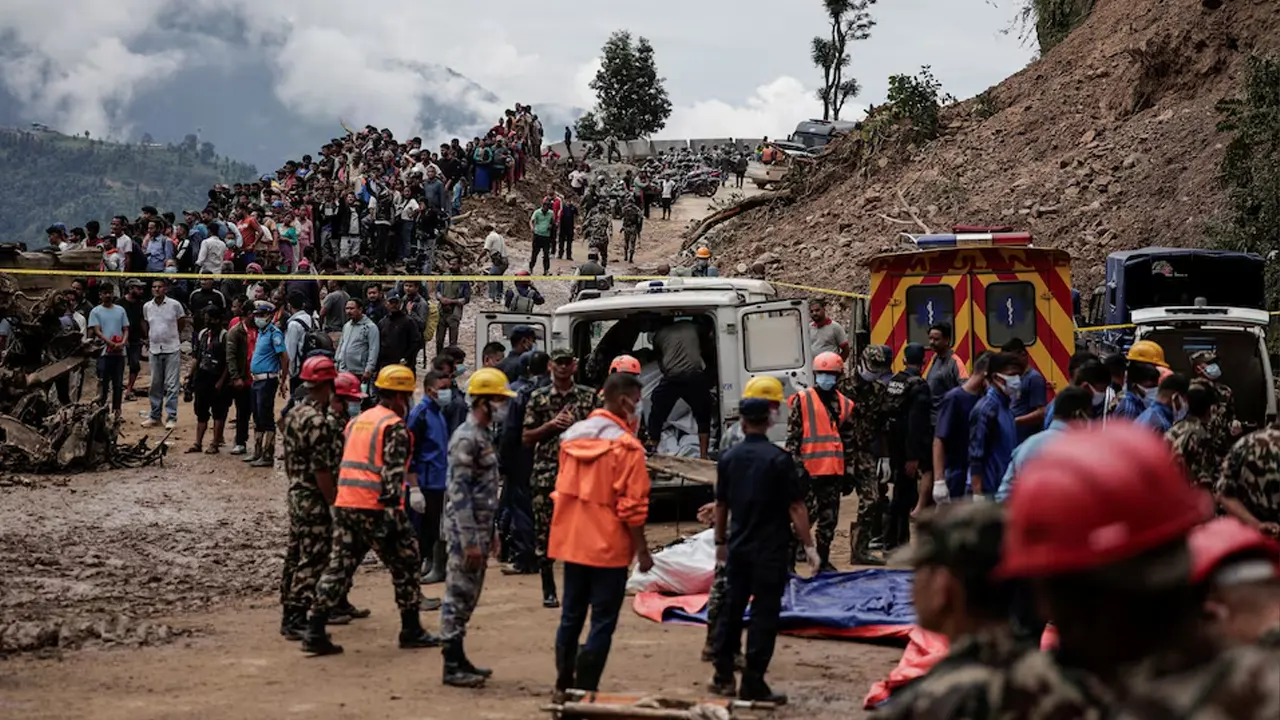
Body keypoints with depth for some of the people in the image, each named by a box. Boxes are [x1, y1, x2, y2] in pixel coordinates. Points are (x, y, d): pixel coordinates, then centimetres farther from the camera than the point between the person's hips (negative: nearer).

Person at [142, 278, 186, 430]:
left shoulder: (175, 305, -5)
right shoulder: (147, 307, 6)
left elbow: (182, 322, 10)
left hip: (172, 349, -4)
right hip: (154, 349, 4)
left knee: (171, 385, -4)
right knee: (155, 385, 9)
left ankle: (171, 417, -2)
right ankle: (154, 416, 18)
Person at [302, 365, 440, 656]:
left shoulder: (357, 421, 17)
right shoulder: (394, 427, -8)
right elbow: (393, 475, -16)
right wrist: (392, 513, -20)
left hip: (345, 505, 7)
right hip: (376, 508, -7)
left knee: (339, 566, 8)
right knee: (405, 565, 7)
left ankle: (315, 632, 2)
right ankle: (411, 630, 15)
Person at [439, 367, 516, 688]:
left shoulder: (483, 436, 14)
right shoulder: (466, 439, -17)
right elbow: (459, 493, -21)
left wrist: (489, 534, 21)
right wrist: (470, 541, -22)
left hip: (479, 530, 10)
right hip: (465, 531, -10)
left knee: (467, 598, 15)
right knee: (458, 597, -3)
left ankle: (459, 659, 23)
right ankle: (452, 666, 2)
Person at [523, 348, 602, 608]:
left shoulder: (589, 396, 6)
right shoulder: (539, 397, 6)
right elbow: (526, 437, 6)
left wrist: (575, 425, -10)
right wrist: (552, 424, -8)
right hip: (546, 473, 0)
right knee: (545, 531, 1)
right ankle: (549, 590, 9)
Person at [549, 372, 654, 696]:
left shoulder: (572, 435, 7)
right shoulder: (626, 445, -15)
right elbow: (632, 505, -15)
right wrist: (642, 549, -8)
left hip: (572, 543, 7)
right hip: (609, 546, -7)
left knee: (571, 616, 15)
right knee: (602, 622, 1)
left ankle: (564, 685, 21)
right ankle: (586, 690, 1)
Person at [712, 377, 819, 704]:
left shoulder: (728, 458, 1)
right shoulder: (779, 458, -14)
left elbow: (721, 505, 9)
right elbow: (795, 507, -14)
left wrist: (721, 542, 21)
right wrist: (809, 546, -7)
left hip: (738, 548, 5)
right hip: (770, 550, -5)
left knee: (732, 607, 15)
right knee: (764, 614, 1)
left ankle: (724, 676, 23)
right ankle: (753, 683, 3)